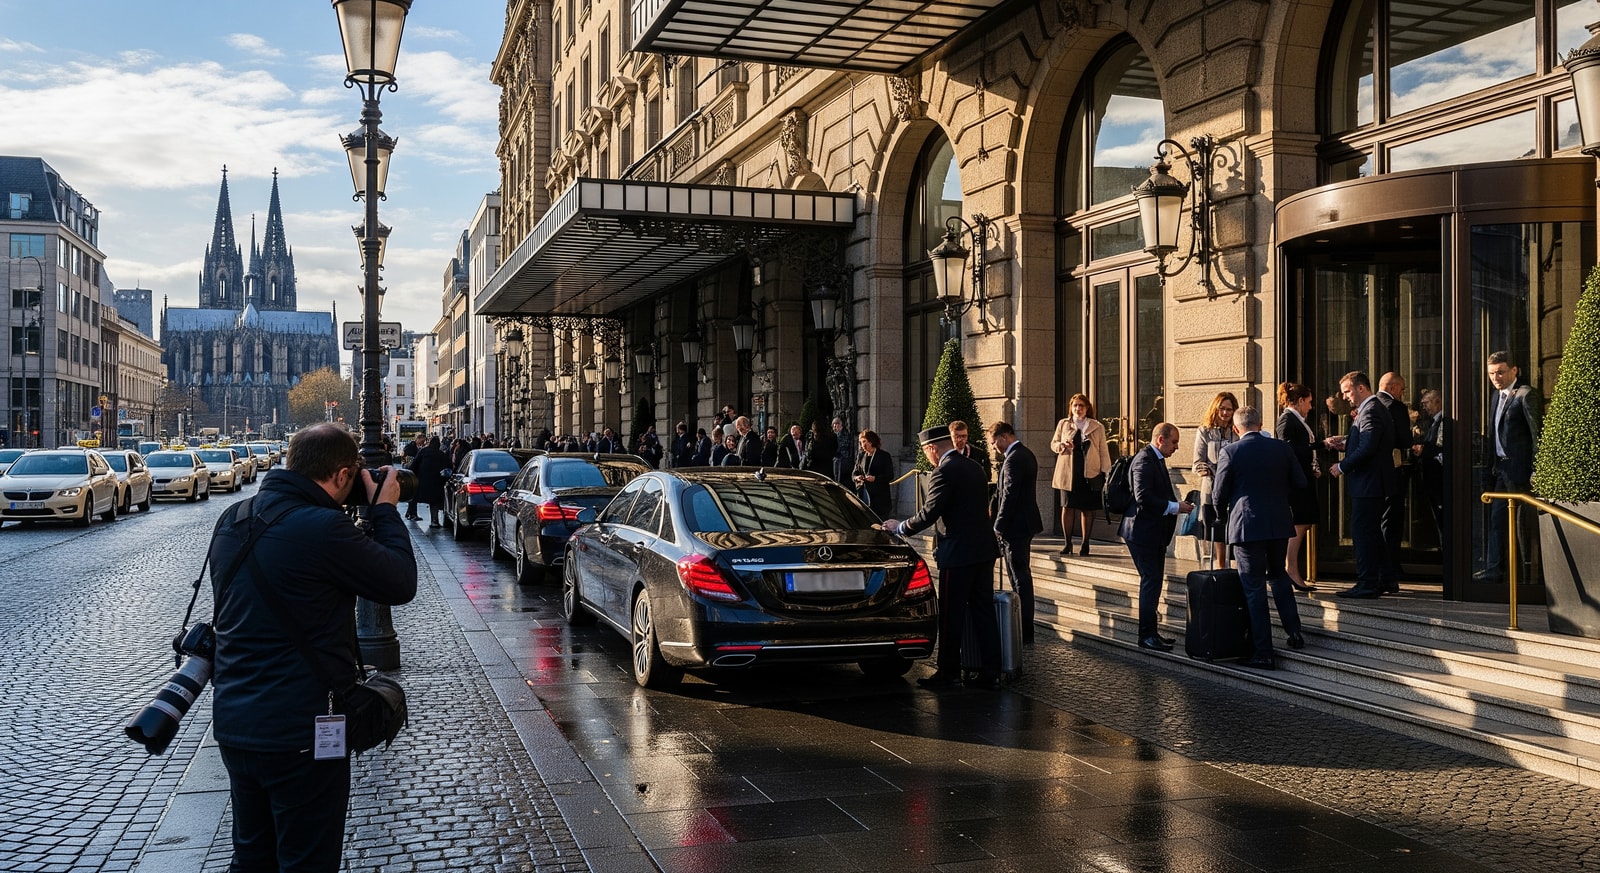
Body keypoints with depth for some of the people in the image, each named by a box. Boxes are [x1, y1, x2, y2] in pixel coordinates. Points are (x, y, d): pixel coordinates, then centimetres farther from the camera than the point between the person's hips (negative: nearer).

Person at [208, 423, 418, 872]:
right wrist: (385, 510, 0)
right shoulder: (323, 528, -22)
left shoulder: (232, 520, 4)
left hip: (233, 721, 8)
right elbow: (401, 584, -12)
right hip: (299, 731, -8)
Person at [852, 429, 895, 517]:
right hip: (863, 494, 4)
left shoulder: (884, 456, 1)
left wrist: (875, 478, -18)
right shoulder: (860, 456, 15)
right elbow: (853, 473, 17)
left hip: (879, 497, -4)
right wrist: (856, 477, -7)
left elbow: (890, 476, -4)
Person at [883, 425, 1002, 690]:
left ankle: (949, 673, 11)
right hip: (984, 550, 8)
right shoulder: (974, 467, 12)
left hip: (958, 554, -8)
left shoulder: (943, 473, -15)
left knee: (951, 617, 3)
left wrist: (900, 527, 0)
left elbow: (929, 514, -16)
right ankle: (990, 673, 13)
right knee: (984, 613, 10)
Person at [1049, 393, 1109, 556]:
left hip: (1090, 474, 0)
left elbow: (1103, 452, 8)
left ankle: (1085, 544, 10)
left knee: (1088, 509, 1)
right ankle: (1067, 543, 8)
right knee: (1067, 507, -2)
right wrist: (1062, 445, -8)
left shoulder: (1097, 427, 8)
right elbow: (1053, 443, 15)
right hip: (1068, 473, 1)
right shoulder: (1063, 424, 11)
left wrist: (1106, 473, 1)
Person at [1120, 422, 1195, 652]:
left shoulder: (1157, 460, 16)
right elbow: (1143, 497, -26)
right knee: (1151, 581, -9)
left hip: (1155, 533, 10)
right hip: (1143, 532, -10)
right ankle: (1146, 635, -5)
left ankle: (1150, 632, 20)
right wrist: (1174, 507, -21)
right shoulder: (1144, 460, -16)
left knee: (1153, 581, 13)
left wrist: (1177, 504, 7)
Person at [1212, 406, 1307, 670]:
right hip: (1280, 524, 4)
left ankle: (1263, 653, 4)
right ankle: (1294, 631, 20)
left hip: (1246, 526, -4)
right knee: (1278, 574, 26)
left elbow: (1218, 496, -6)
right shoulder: (1282, 448, 0)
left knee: (1254, 587, 3)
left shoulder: (1230, 452, -10)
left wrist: (1223, 508, 16)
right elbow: (1300, 482, 6)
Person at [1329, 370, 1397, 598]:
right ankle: (1381, 580, 22)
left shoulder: (1370, 411, -17)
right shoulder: (1375, 409, 17)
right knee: (1373, 532, 15)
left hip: (1367, 484, -11)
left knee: (1362, 532, -7)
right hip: (1373, 484, 11)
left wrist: (1342, 467, -16)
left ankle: (1367, 584, -5)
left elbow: (1367, 449, -25)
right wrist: (1346, 444, 11)